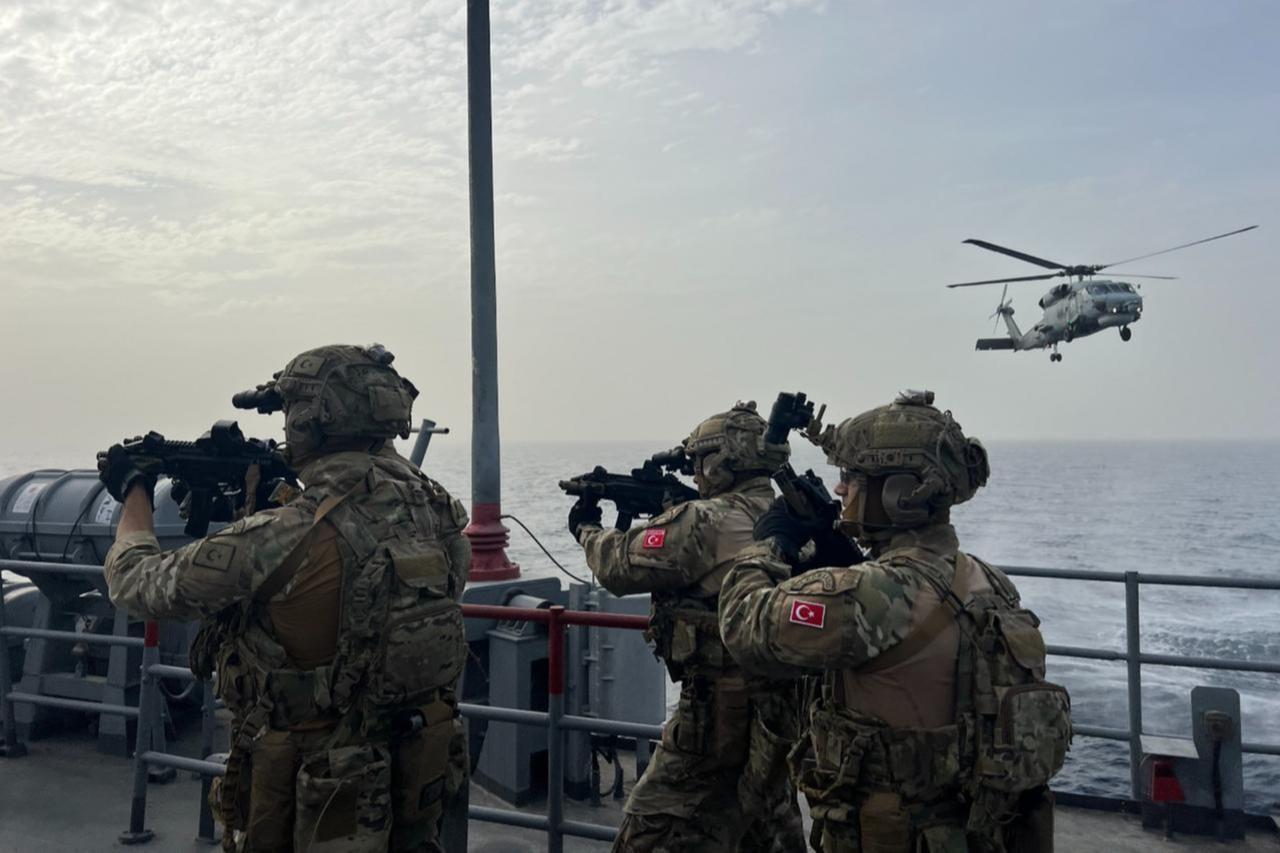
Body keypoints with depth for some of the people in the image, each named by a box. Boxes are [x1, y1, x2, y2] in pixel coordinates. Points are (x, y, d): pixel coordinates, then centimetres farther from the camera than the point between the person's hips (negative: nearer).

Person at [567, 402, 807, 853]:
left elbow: (619, 566, -11)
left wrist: (587, 529, 8)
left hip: (720, 710, -8)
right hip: (782, 709, 9)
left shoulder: (706, 521, -19)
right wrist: (656, 512, 14)